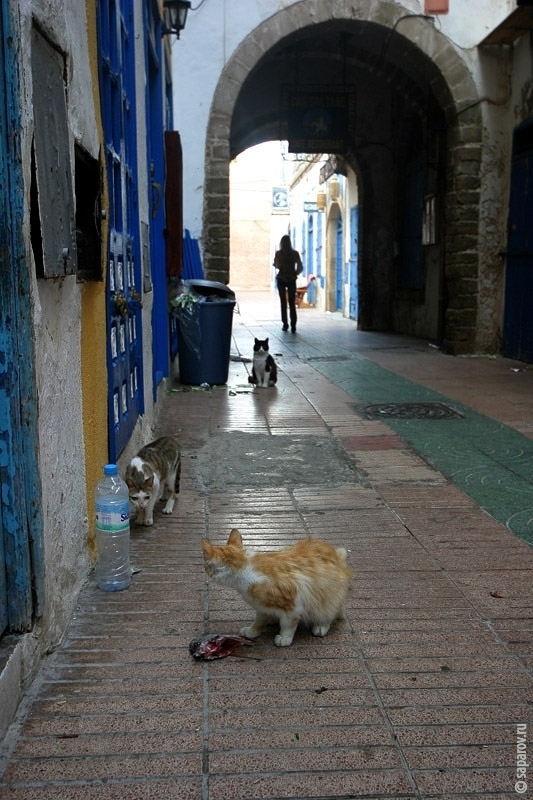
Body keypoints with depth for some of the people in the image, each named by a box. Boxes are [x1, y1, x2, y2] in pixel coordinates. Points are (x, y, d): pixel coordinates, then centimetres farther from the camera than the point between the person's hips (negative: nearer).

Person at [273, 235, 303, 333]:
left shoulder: (278, 253, -6)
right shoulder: (295, 253, -2)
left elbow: (276, 265, -6)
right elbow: (300, 267, -2)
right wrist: (295, 274, 12)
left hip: (281, 279, -1)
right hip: (292, 280, 1)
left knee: (283, 303, 8)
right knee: (292, 303, 4)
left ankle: (285, 324, 5)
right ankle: (293, 326, -6)